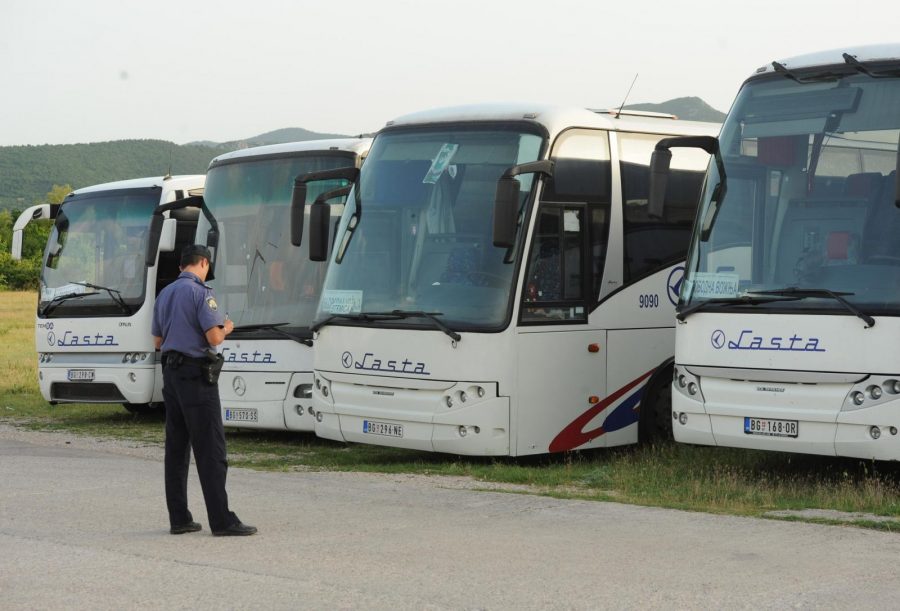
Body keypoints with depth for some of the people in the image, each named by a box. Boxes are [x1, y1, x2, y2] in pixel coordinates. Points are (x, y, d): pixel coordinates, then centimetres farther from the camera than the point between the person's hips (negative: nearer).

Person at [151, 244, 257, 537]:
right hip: (195, 373, -8)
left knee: (176, 447, 9)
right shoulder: (201, 292, -11)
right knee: (210, 449, -7)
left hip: (170, 372, 8)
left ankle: (179, 518, 10)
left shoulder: (165, 294, 14)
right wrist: (226, 328, 4)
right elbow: (214, 338, -16)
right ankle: (221, 520, -8)